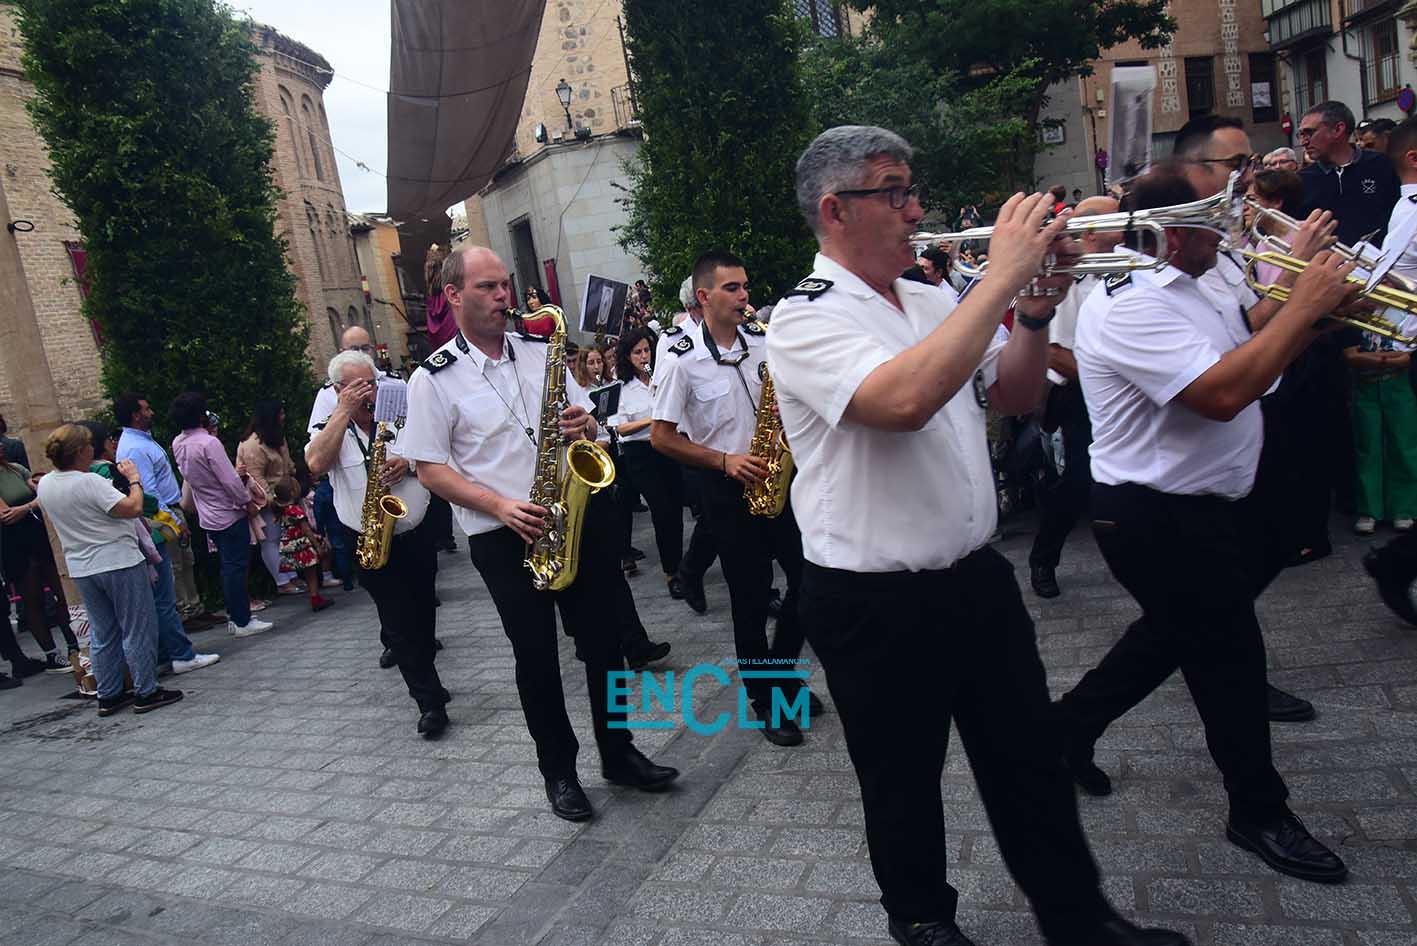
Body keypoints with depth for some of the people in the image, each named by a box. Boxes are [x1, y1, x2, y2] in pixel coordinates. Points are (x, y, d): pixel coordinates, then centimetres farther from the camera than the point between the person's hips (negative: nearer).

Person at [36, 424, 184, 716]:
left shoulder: (45, 484, 4)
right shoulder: (90, 482, -21)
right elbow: (133, 508, -25)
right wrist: (134, 480, -9)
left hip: (81, 569, 8)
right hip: (119, 563, -8)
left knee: (102, 634, 16)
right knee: (137, 630, 3)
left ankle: (108, 695, 22)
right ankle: (146, 692, 7)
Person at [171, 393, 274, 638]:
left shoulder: (178, 444, 2)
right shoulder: (208, 443, -22)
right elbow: (230, 480, -21)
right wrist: (248, 503, -8)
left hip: (208, 516, 8)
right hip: (229, 514, -8)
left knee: (229, 567, 16)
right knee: (236, 567, -2)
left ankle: (235, 616, 23)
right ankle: (242, 622, 3)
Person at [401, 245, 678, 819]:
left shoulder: (539, 353, 9)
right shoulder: (435, 378, -4)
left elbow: (587, 419, 15)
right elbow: (431, 470, -6)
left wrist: (586, 426, -10)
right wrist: (500, 505, -18)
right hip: (503, 535, -3)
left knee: (602, 640, 9)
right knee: (536, 655, 6)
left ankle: (618, 751, 26)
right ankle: (558, 771, 24)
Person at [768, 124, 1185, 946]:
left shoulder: (933, 304, 8)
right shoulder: (806, 319, -16)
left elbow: (1015, 395, 14)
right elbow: (905, 400, -34)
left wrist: (1037, 307, -4)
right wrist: (1002, 276, -25)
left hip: (977, 576, 7)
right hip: (875, 605, -6)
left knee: (1030, 762, 19)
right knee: (905, 783, 14)